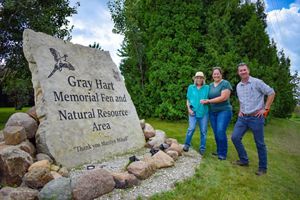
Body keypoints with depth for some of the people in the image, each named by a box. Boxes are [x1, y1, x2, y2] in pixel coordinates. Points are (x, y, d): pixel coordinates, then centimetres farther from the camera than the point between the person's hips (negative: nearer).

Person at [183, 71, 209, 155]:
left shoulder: (207, 88, 8)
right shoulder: (191, 87, 11)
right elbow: (188, 100, 13)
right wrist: (189, 109, -1)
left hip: (203, 112, 1)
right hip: (193, 112, 0)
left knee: (203, 131, 3)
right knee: (191, 128, -14)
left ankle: (202, 148, 17)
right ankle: (186, 144, 5)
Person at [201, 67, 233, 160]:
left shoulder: (225, 83, -7)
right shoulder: (210, 85, 12)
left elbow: (223, 97, -17)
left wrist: (208, 101, -16)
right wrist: (205, 102, -4)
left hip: (224, 111, -6)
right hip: (212, 112, 6)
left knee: (221, 132, -13)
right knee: (216, 133, 8)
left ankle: (223, 153, 1)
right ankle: (219, 151, 22)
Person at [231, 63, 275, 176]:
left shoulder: (257, 82, -9)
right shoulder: (238, 86, 10)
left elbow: (271, 93, -7)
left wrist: (266, 109, -10)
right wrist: (240, 110, 13)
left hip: (256, 117, -6)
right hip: (242, 117, 6)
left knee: (260, 143, 4)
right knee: (235, 137, 2)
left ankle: (262, 168, 21)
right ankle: (244, 160, 21)